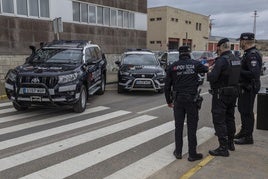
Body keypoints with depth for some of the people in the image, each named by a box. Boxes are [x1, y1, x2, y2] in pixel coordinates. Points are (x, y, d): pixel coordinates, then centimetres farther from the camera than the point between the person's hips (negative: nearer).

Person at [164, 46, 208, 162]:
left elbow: (167, 86, 4)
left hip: (178, 100, 2)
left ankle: (178, 152, 20)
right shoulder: (195, 64, -2)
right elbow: (206, 70, 19)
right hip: (192, 99, -1)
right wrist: (208, 66, 43)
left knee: (178, 126, 12)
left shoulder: (173, 66, 2)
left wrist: (169, 101, 14)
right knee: (192, 127, 5)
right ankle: (192, 154, 12)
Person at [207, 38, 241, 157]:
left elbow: (213, 77, -25)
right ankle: (230, 143, 32)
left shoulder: (222, 60, -19)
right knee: (230, 118, 19)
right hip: (233, 93, 9)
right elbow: (237, 76, 13)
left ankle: (223, 148, 0)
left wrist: (208, 73, -2)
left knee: (219, 120, -3)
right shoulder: (236, 60, 8)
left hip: (221, 94, -9)